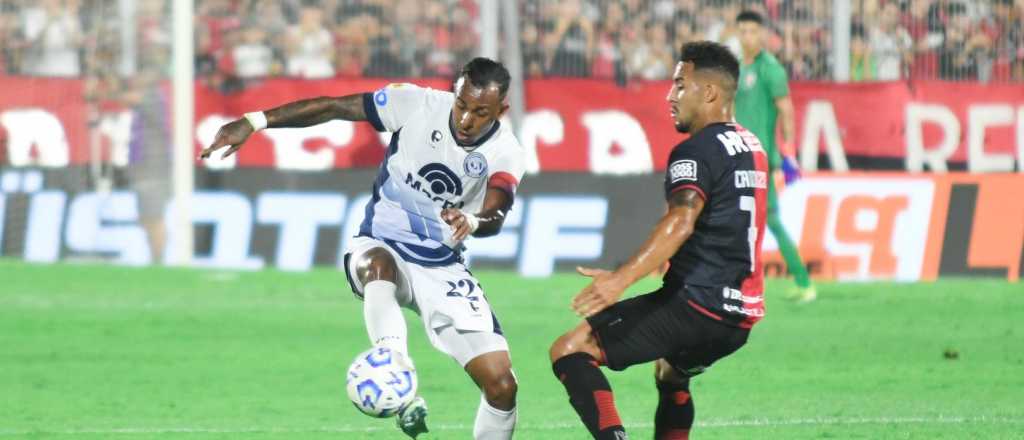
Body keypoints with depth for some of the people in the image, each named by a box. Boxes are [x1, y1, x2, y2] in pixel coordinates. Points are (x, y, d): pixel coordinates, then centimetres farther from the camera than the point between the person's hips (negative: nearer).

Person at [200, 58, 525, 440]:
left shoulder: (506, 153, -12)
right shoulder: (418, 104, -15)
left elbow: (495, 216, -30)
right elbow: (332, 107, -9)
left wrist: (471, 221, -53)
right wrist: (254, 122, -14)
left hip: (442, 268, 2)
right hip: (382, 248, -2)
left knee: (502, 386, -9)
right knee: (377, 265, -42)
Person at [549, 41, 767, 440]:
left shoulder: (696, 152, -12)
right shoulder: (750, 148, 18)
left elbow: (681, 222, -30)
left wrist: (623, 278, -41)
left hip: (696, 302, -10)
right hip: (741, 312, 10)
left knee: (570, 352, -12)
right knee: (670, 373, 37)